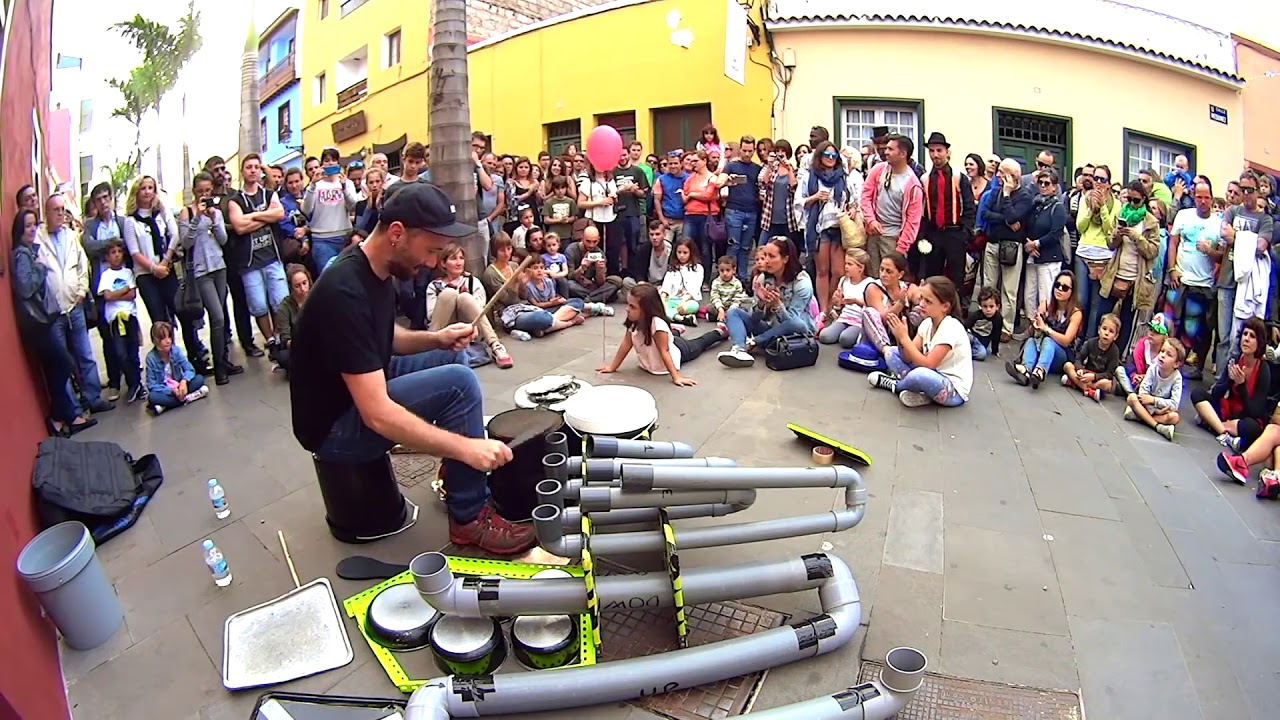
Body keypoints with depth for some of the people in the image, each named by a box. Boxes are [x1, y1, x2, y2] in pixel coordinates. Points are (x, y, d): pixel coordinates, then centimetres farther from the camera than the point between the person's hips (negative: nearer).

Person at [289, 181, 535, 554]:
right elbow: (377, 414, -34)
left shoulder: (377, 268, -1)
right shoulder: (346, 293, -30)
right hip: (335, 424, -9)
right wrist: (466, 447, -35)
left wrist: (436, 337, -3)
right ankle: (469, 517, -9)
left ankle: (455, 471, 16)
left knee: (453, 358, 10)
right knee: (460, 383, -23)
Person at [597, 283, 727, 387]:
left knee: (698, 344, 26)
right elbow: (626, 344, -19)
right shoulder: (634, 321, -26)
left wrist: (676, 377, -41)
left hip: (678, 349, -4)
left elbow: (664, 352, -42)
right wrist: (612, 367, -18)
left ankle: (720, 332, 51)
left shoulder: (657, 324, -45)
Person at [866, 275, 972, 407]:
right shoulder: (927, 323, 0)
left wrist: (904, 337, -27)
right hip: (934, 377, 8)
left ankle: (895, 385, -4)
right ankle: (919, 391, -12)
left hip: (953, 389, -8)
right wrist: (900, 337, -22)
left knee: (921, 375, -39)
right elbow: (909, 357, -3)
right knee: (891, 353, 3)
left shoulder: (951, 328, -24)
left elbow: (929, 364, -29)